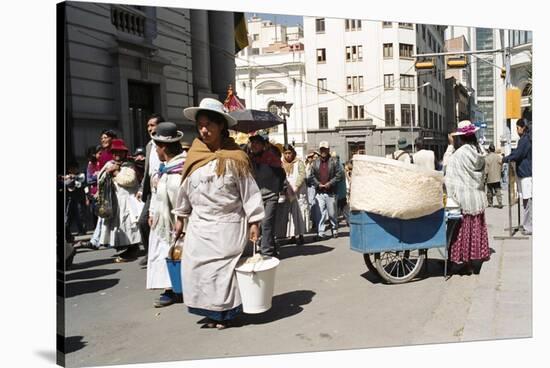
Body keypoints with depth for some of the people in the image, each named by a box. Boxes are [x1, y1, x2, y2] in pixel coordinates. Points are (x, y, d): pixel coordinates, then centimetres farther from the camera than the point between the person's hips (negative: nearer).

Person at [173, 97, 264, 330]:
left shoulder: (234, 158, -8)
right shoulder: (194, 156, 5)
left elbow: (249, 191, -7)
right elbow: (185, 189, 13)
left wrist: (254, 222, -9)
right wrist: (181, 217, 15)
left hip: (228, 225, -4)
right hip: (199, 225, 5)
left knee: (223, 268, 1)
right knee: (196, 267, 4)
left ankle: (225, 313, 17)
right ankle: (210, 311, 17)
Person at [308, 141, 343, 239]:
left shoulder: (334, 162, 3)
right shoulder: (315, 163, 11)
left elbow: (339, 175, -2)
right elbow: (311, 176, 10)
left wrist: (330, 183, -11)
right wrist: (318, 184, -5)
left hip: (331, 192, -2)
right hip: (319, 192, 2)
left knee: (332, 213, 5)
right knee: (321, 213, -2)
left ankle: (335, 230, 24)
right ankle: (320, 233, 2)